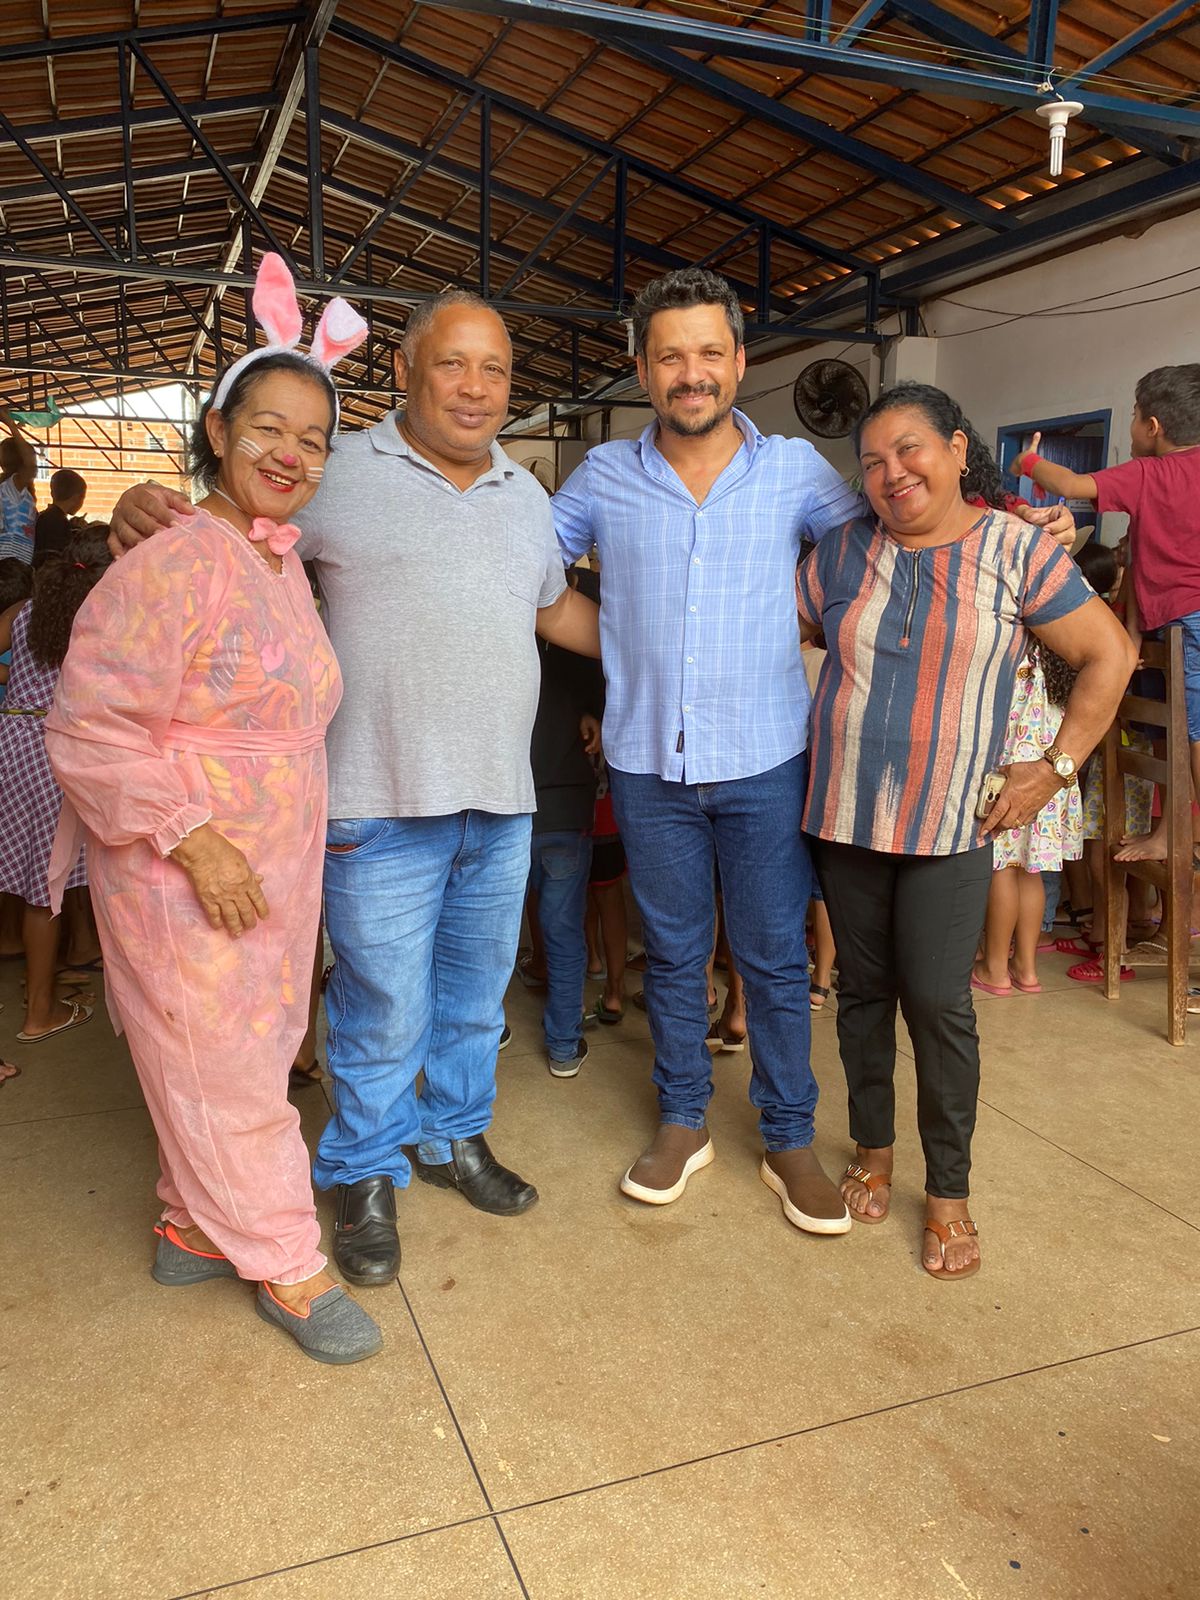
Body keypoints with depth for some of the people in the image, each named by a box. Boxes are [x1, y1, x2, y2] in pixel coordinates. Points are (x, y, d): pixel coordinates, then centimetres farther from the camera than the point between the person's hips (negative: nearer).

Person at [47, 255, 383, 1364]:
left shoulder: (283, 563, 10)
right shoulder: (172, 565, -18)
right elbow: (87, 731, -20)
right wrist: (197, 842, -23)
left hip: (272, 874, 9)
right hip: (187, 880, -8)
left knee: (239, 1057, 19)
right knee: (222, 1071, 6)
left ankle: (193, 1227, 39)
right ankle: (284, 1266, 23)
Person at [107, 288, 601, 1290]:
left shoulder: (525, 494, 13)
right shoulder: (341, 474, -4)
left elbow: (557, 608, 25)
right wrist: (142, 512, -20)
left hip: (501, 800, 6)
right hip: (382, 803, -5)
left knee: (476, 991, 19)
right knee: (384, 1010, 5)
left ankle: (456, 1136, 42)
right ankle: (367, 1177, 29)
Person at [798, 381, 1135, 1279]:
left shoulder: (1017, 549, -3)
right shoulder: (845, 551, 3)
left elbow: (1109, 656, 2)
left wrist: (1055, 768, -4)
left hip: (952, 826, -3)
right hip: (845, 816, 3)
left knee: (938, 1003, -2)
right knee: (863, 989, 12)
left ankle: (950, 1193, 17)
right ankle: (873, 1152, 32)